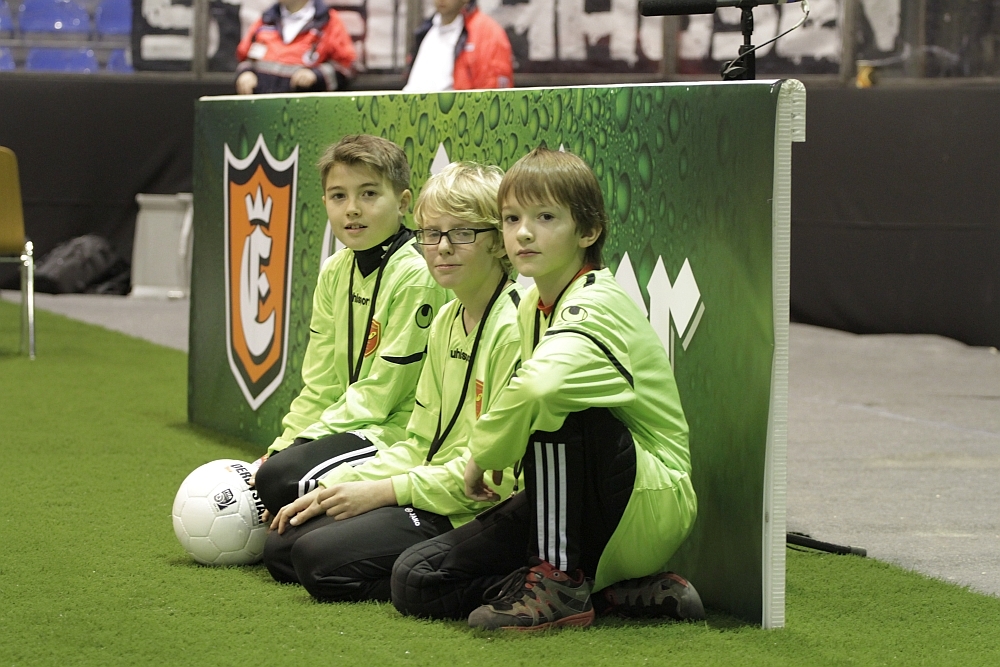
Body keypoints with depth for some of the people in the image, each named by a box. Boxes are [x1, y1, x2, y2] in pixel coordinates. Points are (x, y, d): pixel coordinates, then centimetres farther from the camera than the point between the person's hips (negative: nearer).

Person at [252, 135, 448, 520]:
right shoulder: (335, 272, 9)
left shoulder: (415, 276, -16)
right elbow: (320, 383, 11)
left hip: (396, 431, -9)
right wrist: (284, 445, -1)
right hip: (351, 423, 9)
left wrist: (307, 441, -16)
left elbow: (381, 392, -16)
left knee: (280, 478, -25)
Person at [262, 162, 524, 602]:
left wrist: (382, 491, -16)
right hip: (433, 494, 10)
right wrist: (337, 486, 3)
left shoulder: (512, 329, -16)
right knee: (281, 544, 8)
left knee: (319, 557, -22)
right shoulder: (446, 322, 13)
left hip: (475, 516, -10)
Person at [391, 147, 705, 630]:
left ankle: (560, 577, -19)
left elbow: (537, 387, -40)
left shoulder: (596, 308, -18)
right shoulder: (532, 306, 9)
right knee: (415, 580, -6)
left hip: (646, 512, -8)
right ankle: (611, 590, -3)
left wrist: (482, 456, -25)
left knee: (552, 404, -32)